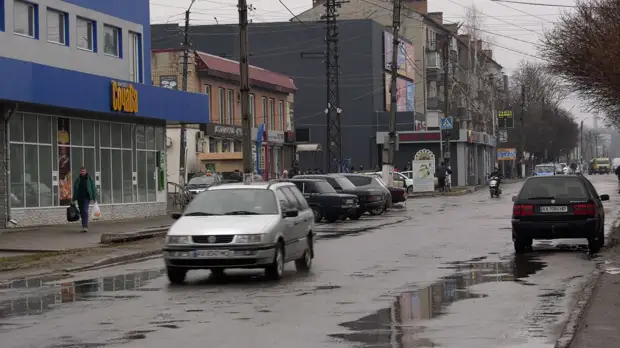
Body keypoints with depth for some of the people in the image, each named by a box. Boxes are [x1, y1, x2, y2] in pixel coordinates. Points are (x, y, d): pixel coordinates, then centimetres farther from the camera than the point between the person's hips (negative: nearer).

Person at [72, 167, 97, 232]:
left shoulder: (89, 179, 1)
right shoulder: (77, 180, 10)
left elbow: (93, 188, 1)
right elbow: (75, 190, 15)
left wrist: (94, 197, -5)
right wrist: (73, 199, 13)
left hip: (86, 197, -4)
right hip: (79, 198, 4)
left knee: (85, 210, -16)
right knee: (81, 212, 8)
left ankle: (85, 226, -22)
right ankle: (84, 226, 18)